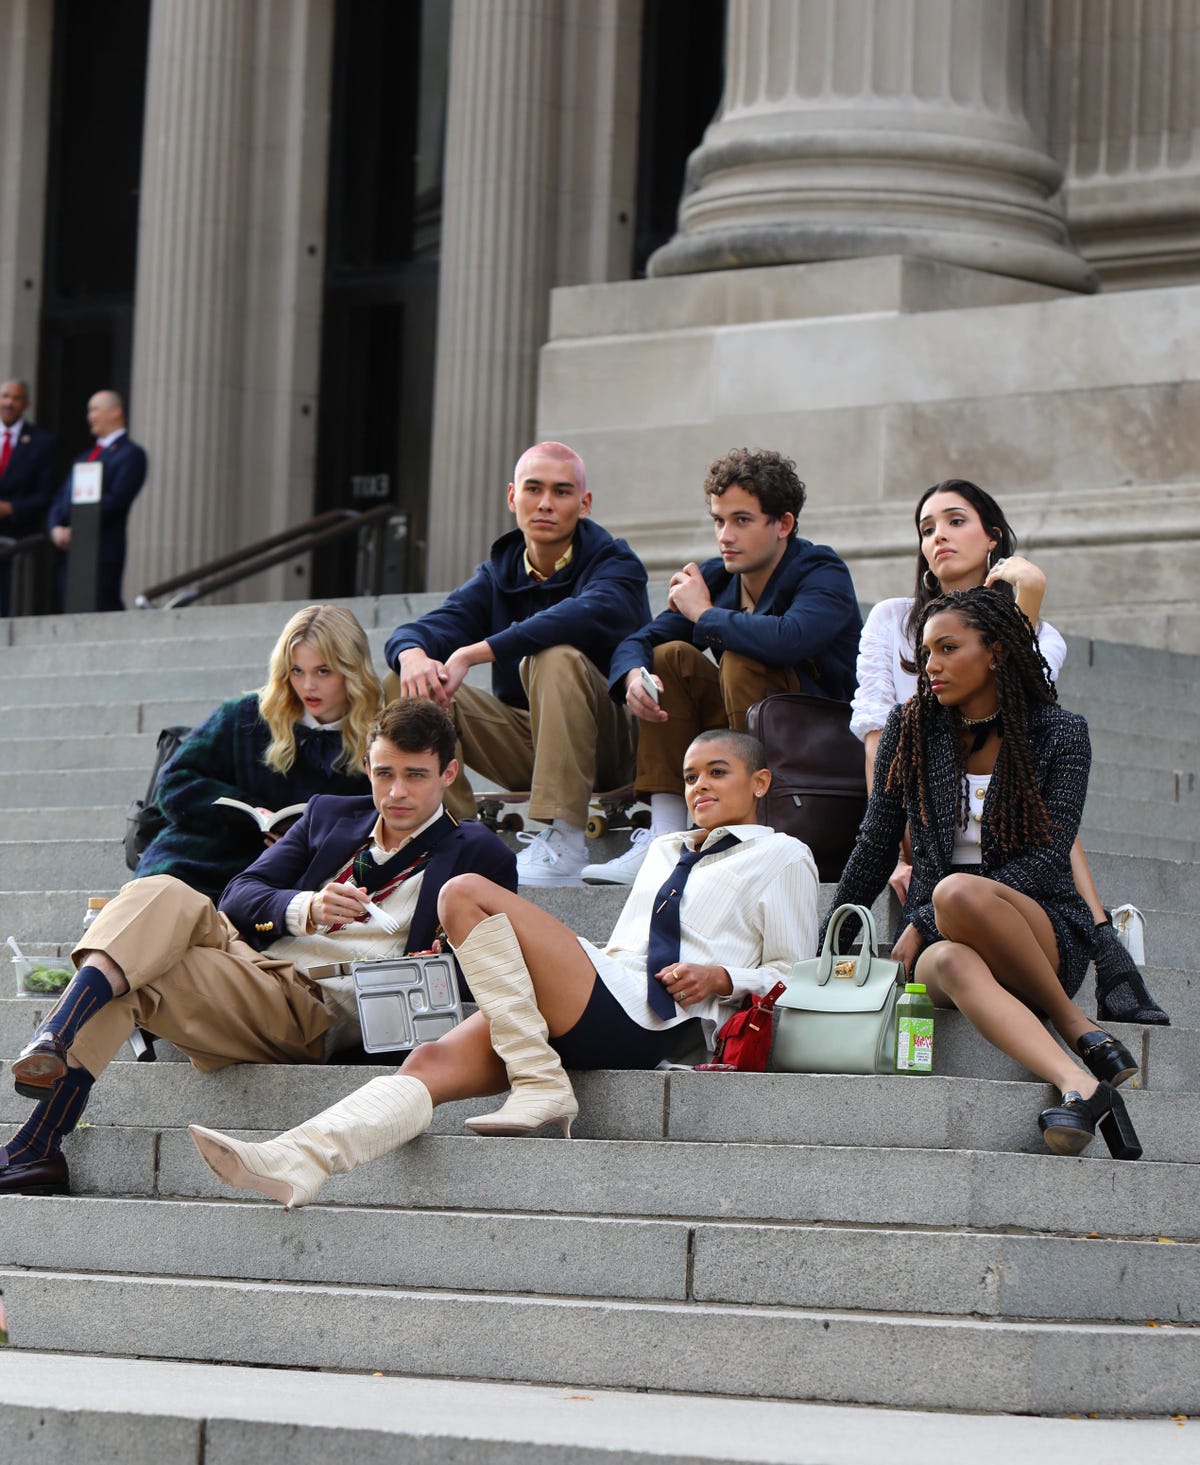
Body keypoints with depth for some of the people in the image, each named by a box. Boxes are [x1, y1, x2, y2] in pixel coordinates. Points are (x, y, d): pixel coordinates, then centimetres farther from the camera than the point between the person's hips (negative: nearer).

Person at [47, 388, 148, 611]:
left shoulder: (131, 454, -1)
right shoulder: (84, 458, 25)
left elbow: (115, 500, -12)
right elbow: (61, 499, 19)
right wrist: (56, 528, -2)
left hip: (103, 553, -7)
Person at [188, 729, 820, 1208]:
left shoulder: (780, 859, 15)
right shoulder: (665, 851, 36)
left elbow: (795, 972, 9)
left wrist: (721, 977, -8)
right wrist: (553, 971, 14)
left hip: (646, 1016, -7)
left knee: (467, 895, -20)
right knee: (431, 1062, -19)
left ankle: (541, 1088, -23)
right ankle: (296, 1162, -38)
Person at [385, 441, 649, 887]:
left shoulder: (615, 563, -7)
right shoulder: (498, 575, 8)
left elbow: (587, 615, -32)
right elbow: (425, 629, -6)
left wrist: (472, 653, -38)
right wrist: (413, 653, -34)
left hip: (606, 743, -5)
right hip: (523, 744, 5)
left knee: (557, 658, -33)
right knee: (413, 686, -12)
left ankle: (564, 842, -35)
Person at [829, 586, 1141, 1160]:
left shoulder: (1059, 732, 1)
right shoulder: (911, 727, 10)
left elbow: (1047, 859, -8)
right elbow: (875, 848, 17)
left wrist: (927, 921, -15)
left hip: (1042, 927, -2)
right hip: (937, 934, 2)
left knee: (957, 893, -38)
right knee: (954, 964, -38)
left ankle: (1078, 1029, -23)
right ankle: (1079, 1084, -55)